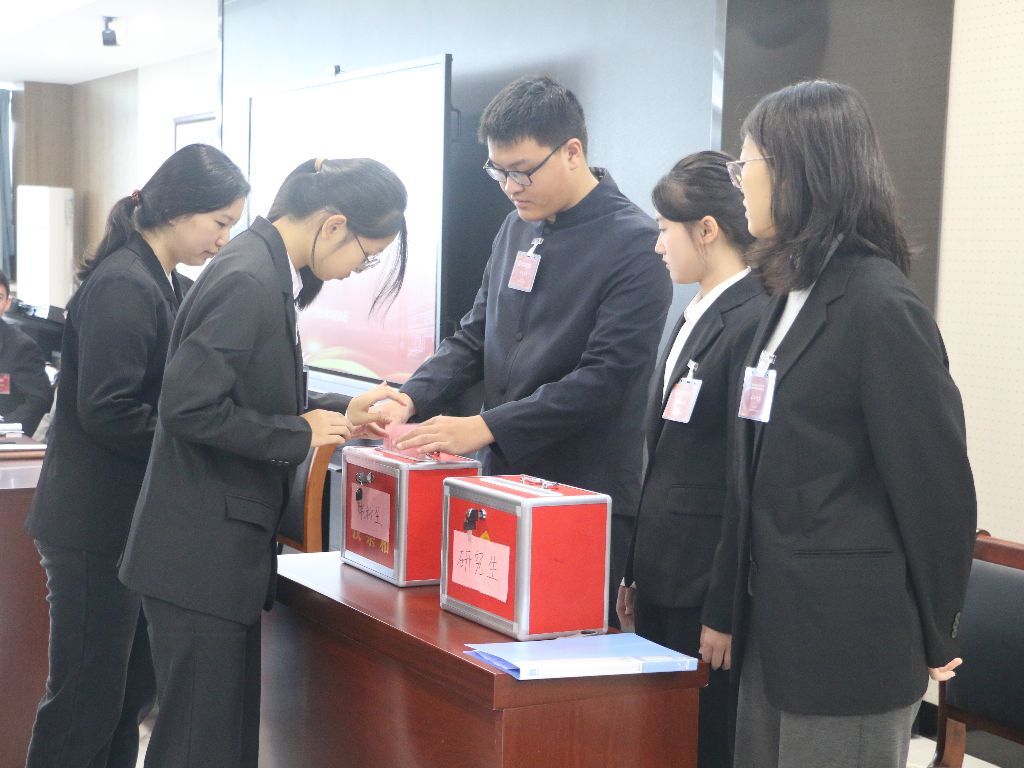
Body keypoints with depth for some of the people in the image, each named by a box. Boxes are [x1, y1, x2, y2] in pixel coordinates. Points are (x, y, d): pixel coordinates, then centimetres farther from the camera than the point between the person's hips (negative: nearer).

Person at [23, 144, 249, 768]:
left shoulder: (166, 286, 12)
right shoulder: (122, 286, -17)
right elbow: (108, 412, -23)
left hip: (137, 519, 9)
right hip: (97, 525, -9)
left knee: (131, 691, 15)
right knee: (87, 699, -1)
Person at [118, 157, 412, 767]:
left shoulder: (268, 272, 11)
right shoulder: (248, 282, -19)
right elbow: (190, 408, -23)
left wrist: (339, 415, 10)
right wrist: (302, 433, -15)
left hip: (225, 554, 10)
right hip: (202, 557, -10)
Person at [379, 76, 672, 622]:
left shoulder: (635, 245, -12)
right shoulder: (517, 228, 10)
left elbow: (605, 378, -18)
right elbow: (473, 339, 14)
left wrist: (485, 428, -20)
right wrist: (411, 399, -3)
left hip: (585, 500, -6)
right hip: (504, 483, 6)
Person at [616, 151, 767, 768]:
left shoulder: (753, 324, -16)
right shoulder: (697, 317, 13)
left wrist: (725, 613, -16)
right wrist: (637, 572, 17)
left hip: (707, 592, -9)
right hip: (664, 579, 9)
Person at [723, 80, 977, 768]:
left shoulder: (879, 305, -15)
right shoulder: (795, 297, 12)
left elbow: (937, 485, -13)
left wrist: (933, 639, -5)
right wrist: (741, 609, 12)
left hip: (847, 637, -8)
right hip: (776, 622, 8)